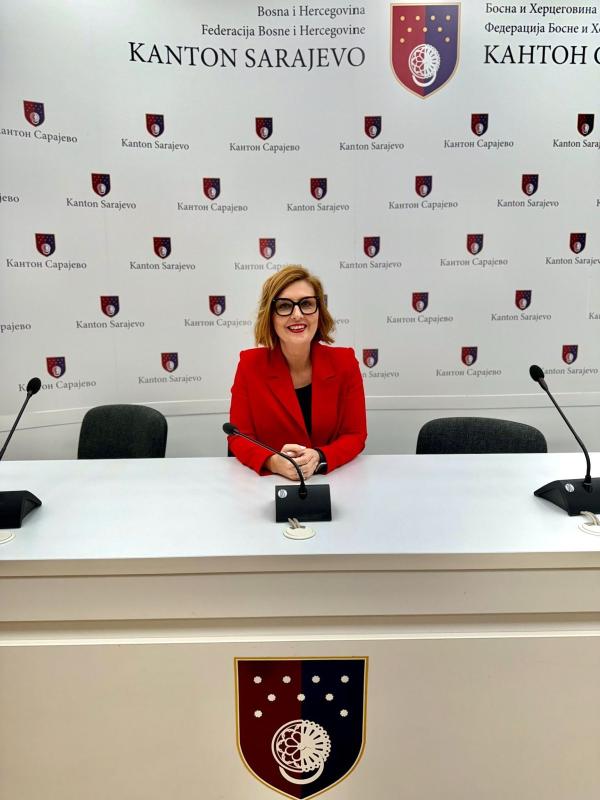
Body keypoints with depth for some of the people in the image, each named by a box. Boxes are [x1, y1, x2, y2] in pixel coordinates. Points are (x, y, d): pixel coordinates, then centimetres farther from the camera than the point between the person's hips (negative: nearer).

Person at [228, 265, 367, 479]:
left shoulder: (344, 362, -5)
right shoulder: (250, 364, -6)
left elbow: (355, 435, -3)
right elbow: (239, 437, -4)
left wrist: (318, 458, -22)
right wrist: (273, 462, -24)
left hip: (333, 480, 0)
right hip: (269, 482, 0)